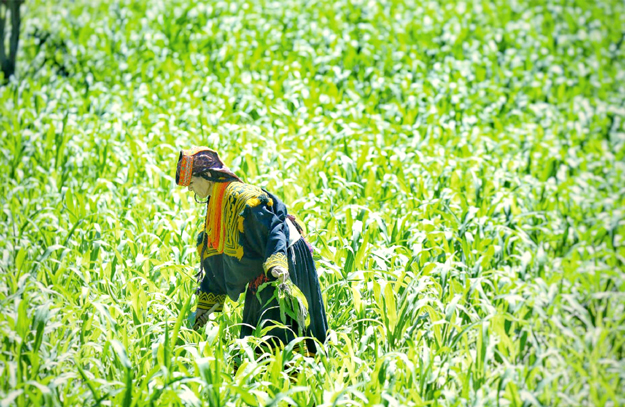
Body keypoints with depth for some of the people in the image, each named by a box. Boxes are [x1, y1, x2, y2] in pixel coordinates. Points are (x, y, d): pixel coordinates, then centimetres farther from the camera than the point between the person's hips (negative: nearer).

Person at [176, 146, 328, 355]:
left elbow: (274, 231, -26)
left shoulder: (241, 197, -16)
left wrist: (277, 267, -41)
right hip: (261, 283, 10)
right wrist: (204, 305, 20)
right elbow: (217, 264, 20)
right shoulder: (215, 207, 14)